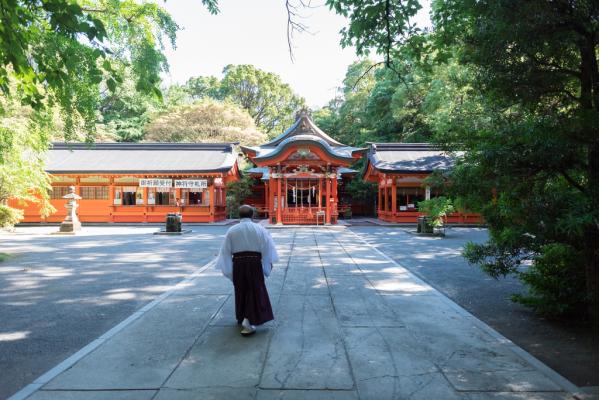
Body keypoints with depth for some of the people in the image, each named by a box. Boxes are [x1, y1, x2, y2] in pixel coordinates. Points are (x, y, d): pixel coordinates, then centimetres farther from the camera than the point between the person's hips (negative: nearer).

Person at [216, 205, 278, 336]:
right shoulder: (259, 229, -3)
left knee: (241, 290, 19)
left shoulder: (232, 231, 0)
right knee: (255, 291, 3)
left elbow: (226, 251, 1)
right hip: (254, 262, -2)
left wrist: (227, 269, 7)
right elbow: (267, 248, -2)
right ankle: (248, 321, -8)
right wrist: (267, 266, 7)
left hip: (238, 263, 2)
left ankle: (242, 317, 34)